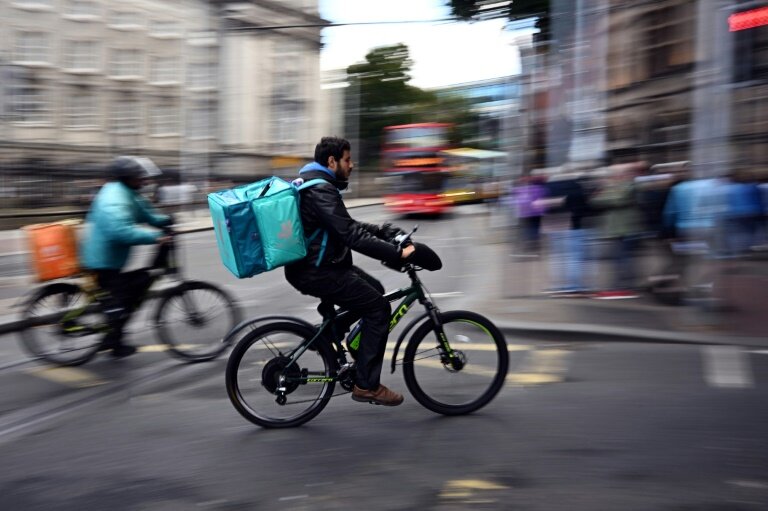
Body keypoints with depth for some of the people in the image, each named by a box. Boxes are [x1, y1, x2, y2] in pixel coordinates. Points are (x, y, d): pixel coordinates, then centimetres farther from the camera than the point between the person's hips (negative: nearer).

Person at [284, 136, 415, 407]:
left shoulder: (316, 184, 15)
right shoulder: (320, 190, -20)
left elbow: (349, 226, 21)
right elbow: (352, 236, -27)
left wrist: (388, 232, 13)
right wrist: (397, 253, -25)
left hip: (319, 265, 11)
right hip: (316, 272, -11)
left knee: (375, 291, 19)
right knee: (379, 308, -7)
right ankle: (366, 385, -2)